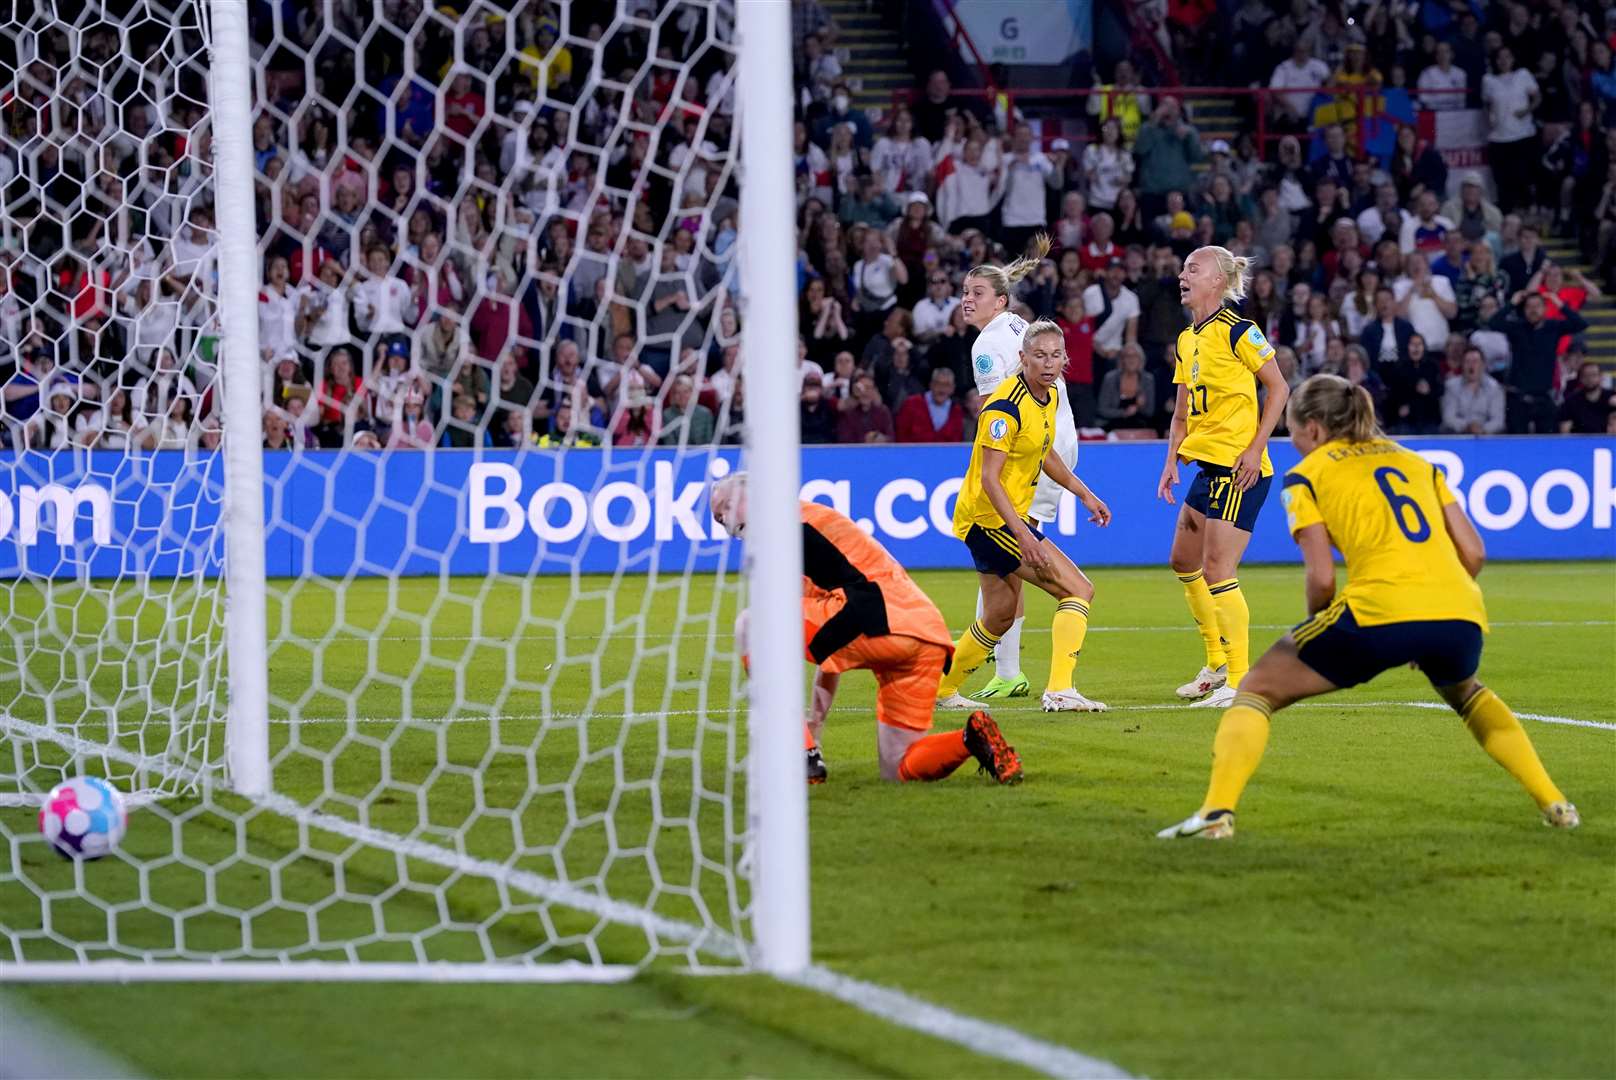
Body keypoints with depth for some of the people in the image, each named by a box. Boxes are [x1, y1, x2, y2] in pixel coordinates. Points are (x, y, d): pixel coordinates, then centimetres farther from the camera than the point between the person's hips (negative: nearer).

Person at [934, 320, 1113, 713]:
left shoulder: (1050, 397, 6)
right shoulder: (1006, 406, -22)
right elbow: (989, 478, -25)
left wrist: (1084, 493, 20)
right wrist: (1022, 532, -32)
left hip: (1010, 517, 10)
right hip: (990, 518, -10)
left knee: (1000, 616, 21)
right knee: (1079, 590, -15)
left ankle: (941, 689, 36)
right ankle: (1059, 691, -20)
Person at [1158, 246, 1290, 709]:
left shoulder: (1237, 331, -12)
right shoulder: (1187, 340, 13)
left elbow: (1278, 388, -11)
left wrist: (1256, 448, -16)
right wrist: (1172, 460, 9)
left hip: (1240, 468, -10)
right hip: (1207, 463, 10)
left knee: (1217, 571, -12)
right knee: (1184, 561, 17)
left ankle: (1240, 680, -5)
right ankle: (1217, 665, 30)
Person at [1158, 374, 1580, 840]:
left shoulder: (1307, 475, 11)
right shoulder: (1417, 462, 25)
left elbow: (1322, 578, 1)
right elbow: (1473, 552, 17)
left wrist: (1319, 635, 19)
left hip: (1380, 609, -5)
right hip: (1462, 616, 5)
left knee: (1257, 691, 12)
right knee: (1466, 693, 39)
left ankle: (1216, 811, -8)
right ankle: (1554, 804, 29)